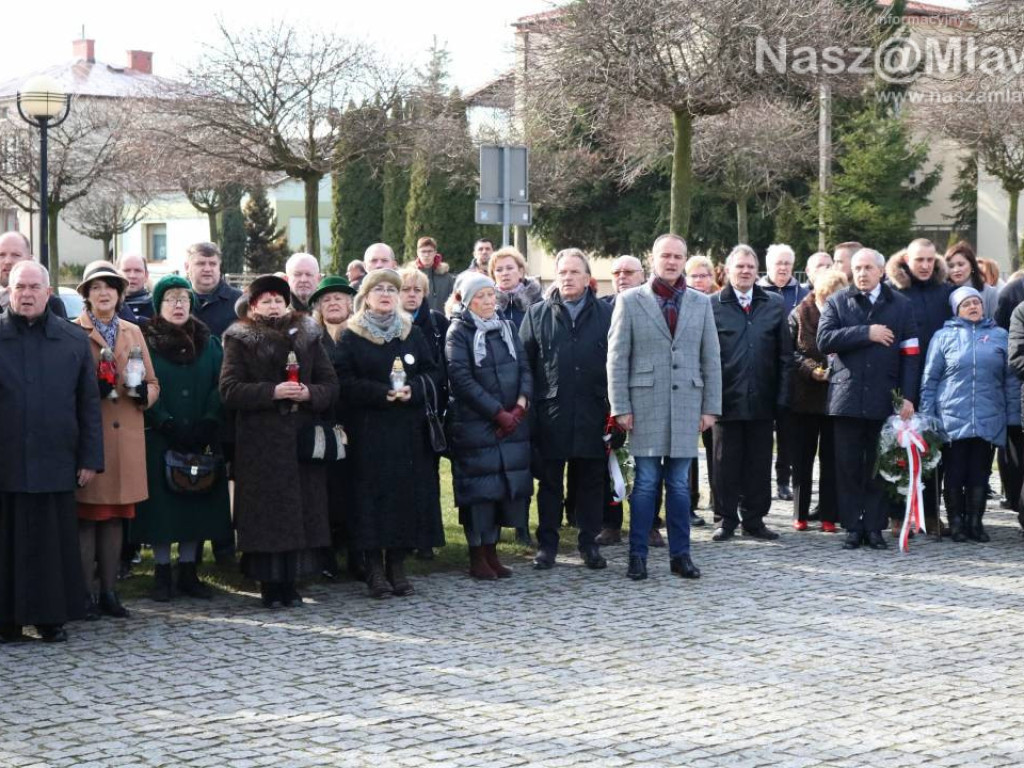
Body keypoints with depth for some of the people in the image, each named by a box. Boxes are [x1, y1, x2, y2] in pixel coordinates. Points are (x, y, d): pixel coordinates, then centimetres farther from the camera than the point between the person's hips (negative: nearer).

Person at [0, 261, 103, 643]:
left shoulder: (74, 340, 7)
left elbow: (89, 404, 8)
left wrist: (90, 459, 4)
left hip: (56, 464, 1)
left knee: (54, 545, 6)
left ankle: (52, 618, 17)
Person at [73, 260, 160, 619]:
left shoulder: (133, 333, 16)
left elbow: (153, 383, 16)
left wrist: (143, 392, -6)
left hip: (126, 439, 4)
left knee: (116, 516, 7)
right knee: (86, 516, -4)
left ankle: (108, 591, 13)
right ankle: (85, 593, 1)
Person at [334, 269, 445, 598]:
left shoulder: (413, 334, 11)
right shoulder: (351, 337, 1)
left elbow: (432, 373, 8)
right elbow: (343, 382, -7)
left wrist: (413, 389, -12)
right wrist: (382, 392, -18)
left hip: (409, 432, 3)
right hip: (369, 432, -3)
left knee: (407, 493, 1)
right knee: (373, 494, -4)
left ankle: (398, 564, 11)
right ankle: (374, 568, 2)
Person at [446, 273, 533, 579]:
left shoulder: (506, 328, 13)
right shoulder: (458, 333, -5)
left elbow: (525, 368, 9)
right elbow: (462, 379, -13)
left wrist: (520, 405, -8)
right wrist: (499, 412, -15)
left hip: (512, 423, 5)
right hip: (474, 424, -5)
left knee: (506, 484, 5)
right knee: (478, 486, -3)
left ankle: (491, 550, 17)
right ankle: (477, 557, 6)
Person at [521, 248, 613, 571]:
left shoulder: (606, 315, 5)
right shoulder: (537, 315, 6)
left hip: (592, 416, 0)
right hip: (550, 417, 0)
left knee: (591, 481, 8)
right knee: (549, 482, 7)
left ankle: (589, 543, 18)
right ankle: (547, 544, 16)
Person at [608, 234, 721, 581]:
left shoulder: (701, 303, 10)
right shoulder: (630, 301, 2)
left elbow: (711, 359, 10)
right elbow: (617, 358, 0)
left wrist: (711, 407, 4)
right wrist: (620, 407, -6)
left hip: (686, 405, 2)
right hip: (646, 405, -2)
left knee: (680, 483, 7)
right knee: (646, 482, -1)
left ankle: (680, 555, 13)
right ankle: (637, 555, 7)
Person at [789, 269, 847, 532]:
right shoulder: (799, 315, 0)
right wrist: (810, 369, -14)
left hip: (836, 397, 0)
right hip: (805, 395, 0)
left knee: (831, 458, 2)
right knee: (803, 458, 6)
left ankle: (829, 515, 7)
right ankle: (800, 514, 13)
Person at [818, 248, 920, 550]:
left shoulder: (901, 305, 8)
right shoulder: (837, 303, 9)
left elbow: (910, 353, 3)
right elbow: (824, 340, -7)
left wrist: (907, 397, -5)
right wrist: (866, 333, -12)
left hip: (884, 399, 0)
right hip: (847, 397, 0)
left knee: (879, 467, 4)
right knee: (849, 467, 2)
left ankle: (874, 527, 10)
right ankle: (852, 527, 8)